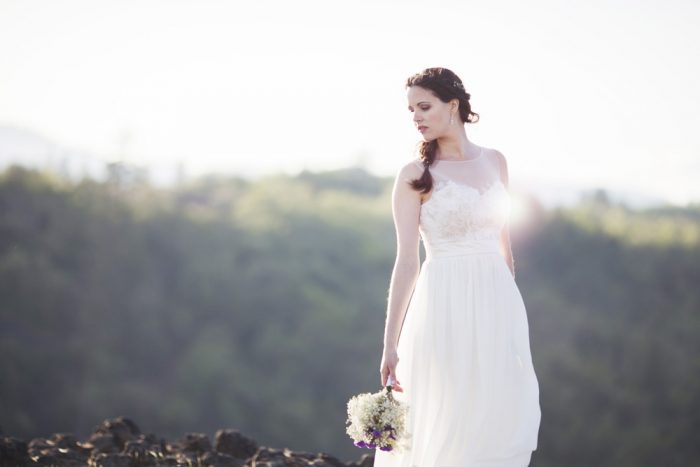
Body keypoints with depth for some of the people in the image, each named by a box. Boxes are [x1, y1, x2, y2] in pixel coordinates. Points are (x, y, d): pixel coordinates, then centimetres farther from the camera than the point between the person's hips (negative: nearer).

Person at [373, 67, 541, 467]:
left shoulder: (495, 162, 9)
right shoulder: (415, 175, -4)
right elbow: (407, 260, -8)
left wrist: (510, 306, 16)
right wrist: (391, 345, -12)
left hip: (497, 305, 4)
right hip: (445, 309, -4)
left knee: (501, 425, 5)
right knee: (447, 427, -1)